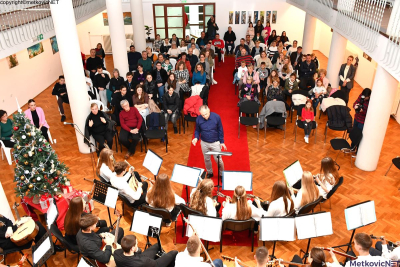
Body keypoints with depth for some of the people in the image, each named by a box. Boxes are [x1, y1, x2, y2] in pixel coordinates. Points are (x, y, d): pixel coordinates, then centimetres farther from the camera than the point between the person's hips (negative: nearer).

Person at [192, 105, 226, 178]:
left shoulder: (216, 117, -17)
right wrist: (196, 138, -19)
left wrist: (222, 142, -2)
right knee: (206, 159, 18)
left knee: (218, 160, 5)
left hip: (215, 143, -2)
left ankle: (222, 174, 30)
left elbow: (220, 130, -7)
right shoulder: (198, 119, -14)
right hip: (204, 143, 2)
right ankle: (209, 172, 42)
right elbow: (197, 130, 1)